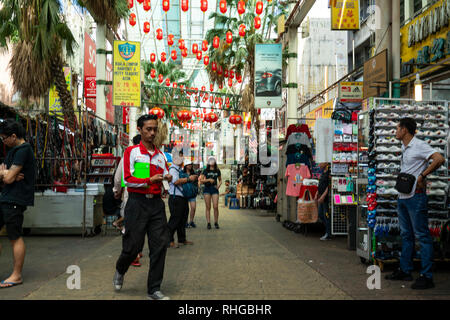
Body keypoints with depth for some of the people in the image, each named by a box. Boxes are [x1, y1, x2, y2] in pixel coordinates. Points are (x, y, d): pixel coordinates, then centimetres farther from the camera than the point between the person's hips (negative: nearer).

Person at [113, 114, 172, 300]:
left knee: (160, 244, -1)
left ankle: (154, 290, 8)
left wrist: (167, 178, -2)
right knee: (133, 245, 0)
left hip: (156, 203, 5)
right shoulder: (131, 151, -1)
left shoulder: (160, 155, 15)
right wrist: (149, 180, -17)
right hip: (137, 202, -5)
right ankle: (120, 271, 34)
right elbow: (128, 179, -8)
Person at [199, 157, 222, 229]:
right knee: (208, 207, -1)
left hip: (214, 189, 1)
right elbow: (201, 180, -1)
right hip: (207, 189, -1)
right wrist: (209, 180, -14)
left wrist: (219, 185, 3)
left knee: (216, 206, -8)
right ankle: (208, 223, 2)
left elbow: (220, 180, 23)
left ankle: (216, 222, 4)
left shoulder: (217, 171, 12)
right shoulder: (206, 171, 5)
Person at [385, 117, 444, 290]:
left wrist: (422, 175, -21)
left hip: (416, 197, -10)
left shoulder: (419, 145, -12)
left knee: (422, 236, -5)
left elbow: (440, 159, -24)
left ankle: (427, 277, -1)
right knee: (406, 235, 15)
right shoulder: (404, 147, 15)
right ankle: (405, 271, 24)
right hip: (402, 197, 10)